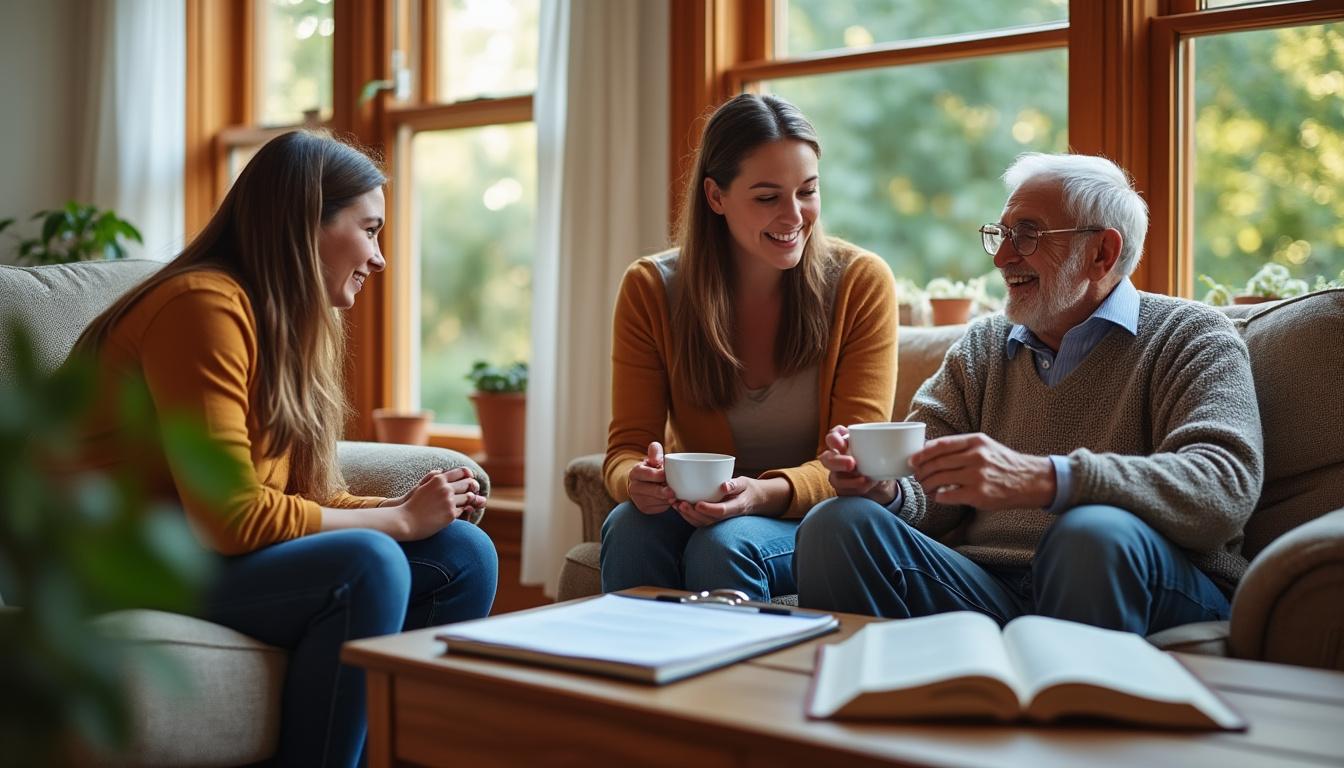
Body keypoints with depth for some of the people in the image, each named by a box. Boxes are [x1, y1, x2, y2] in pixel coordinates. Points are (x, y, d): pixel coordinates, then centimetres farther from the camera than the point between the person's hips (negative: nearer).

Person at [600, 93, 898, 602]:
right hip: (695, 512, 2)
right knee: (629, 528, -31)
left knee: (725, 543, -33)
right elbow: (626, 446, -5)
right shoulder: (651, 289, -4)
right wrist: (639, 480, -30)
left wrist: (765, 493, -33)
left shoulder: (861, 282, -8)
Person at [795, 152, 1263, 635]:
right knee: (837, 523, -20)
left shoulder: (1193, 338, 4)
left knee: (1095, 532, -37)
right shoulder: (981, 347, 19)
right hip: (986, 589, 3)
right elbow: (925, 494, 13)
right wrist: (883, 489, -14)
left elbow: (1226, 488, -16)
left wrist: (1044, 480, -30)